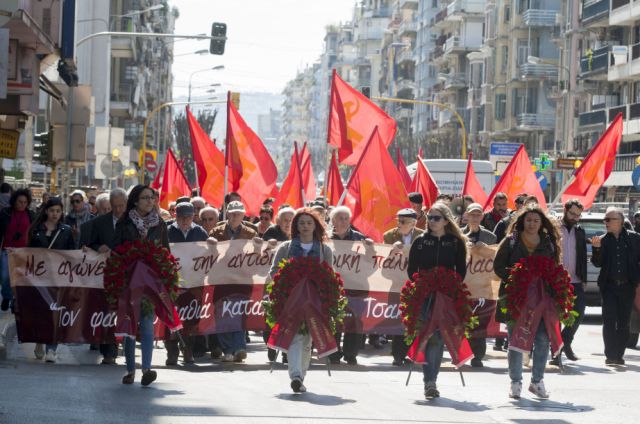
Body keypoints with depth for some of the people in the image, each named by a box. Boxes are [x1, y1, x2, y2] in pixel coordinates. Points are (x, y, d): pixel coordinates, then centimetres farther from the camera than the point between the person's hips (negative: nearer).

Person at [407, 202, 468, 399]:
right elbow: (412, 269, 9)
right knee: (429, 336, -11)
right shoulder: (420, 241, 6)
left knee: (440, 337, 0)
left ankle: (431, 381, 10)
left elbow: (461, 270, 6)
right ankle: (429, 381, -11)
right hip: (424, 294, 0)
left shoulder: (456, 242, 5)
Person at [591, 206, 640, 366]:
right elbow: (598, 263, 2)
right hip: (609, 286, 0)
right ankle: (610, 355, -2)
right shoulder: (603, 240, 5)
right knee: (609, 322, -4)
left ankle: (619, 354, 14)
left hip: (627, 287, 0)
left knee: (623, 323, 6)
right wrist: (597, 248, -14)